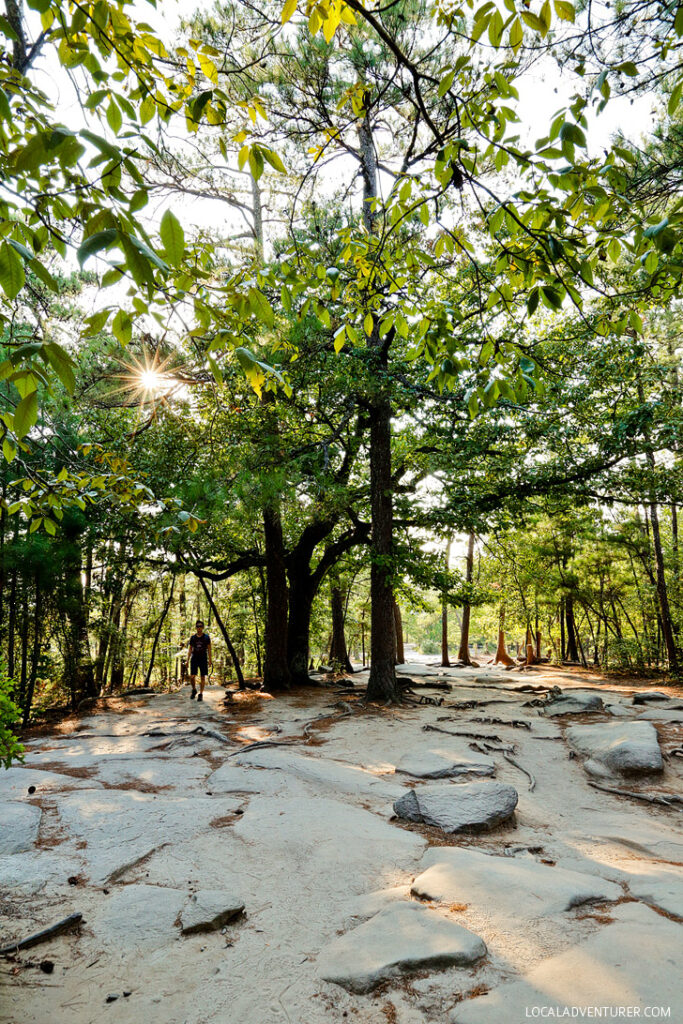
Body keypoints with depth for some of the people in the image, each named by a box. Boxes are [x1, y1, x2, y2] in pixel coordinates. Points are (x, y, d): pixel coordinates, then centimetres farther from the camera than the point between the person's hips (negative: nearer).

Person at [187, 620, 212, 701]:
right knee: (192, 676, -7)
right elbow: (190, 649, 11)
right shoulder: (193, 637, 6)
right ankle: (194, 690, 18)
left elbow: (209, 649, 3)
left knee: (203, 677, 0)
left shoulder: (206, 637, 1)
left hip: (203, 659, -1)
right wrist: (187, 659, 4)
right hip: (194, 658, 1)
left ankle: (201, 694, 8)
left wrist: (210, 660, -2)